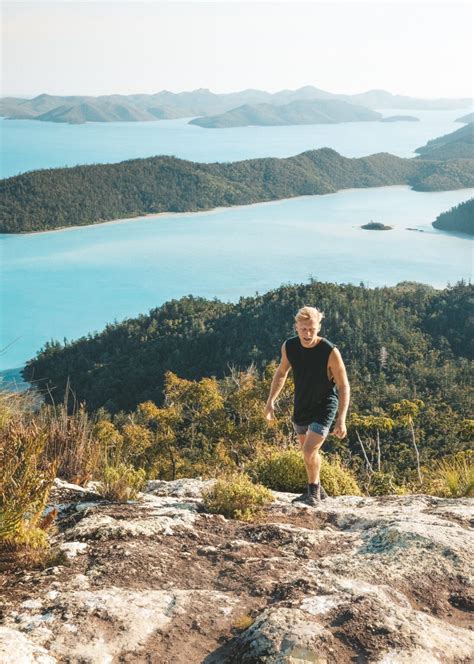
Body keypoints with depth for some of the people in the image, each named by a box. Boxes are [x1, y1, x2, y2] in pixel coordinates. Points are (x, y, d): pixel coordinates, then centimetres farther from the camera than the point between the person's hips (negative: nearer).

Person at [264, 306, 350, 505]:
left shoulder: (330, 352, -26)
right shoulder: (289, 347, -13)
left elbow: (343, 386, -19)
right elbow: (281, 373, 6)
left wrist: (341, 420, -24)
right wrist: (270, 402, 1)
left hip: (324, 407, -5)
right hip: (301, 405, 5)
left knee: (309, 451, -15)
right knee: (307, 450, 19)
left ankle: (313, 489, 13)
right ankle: (315, 487, 43)